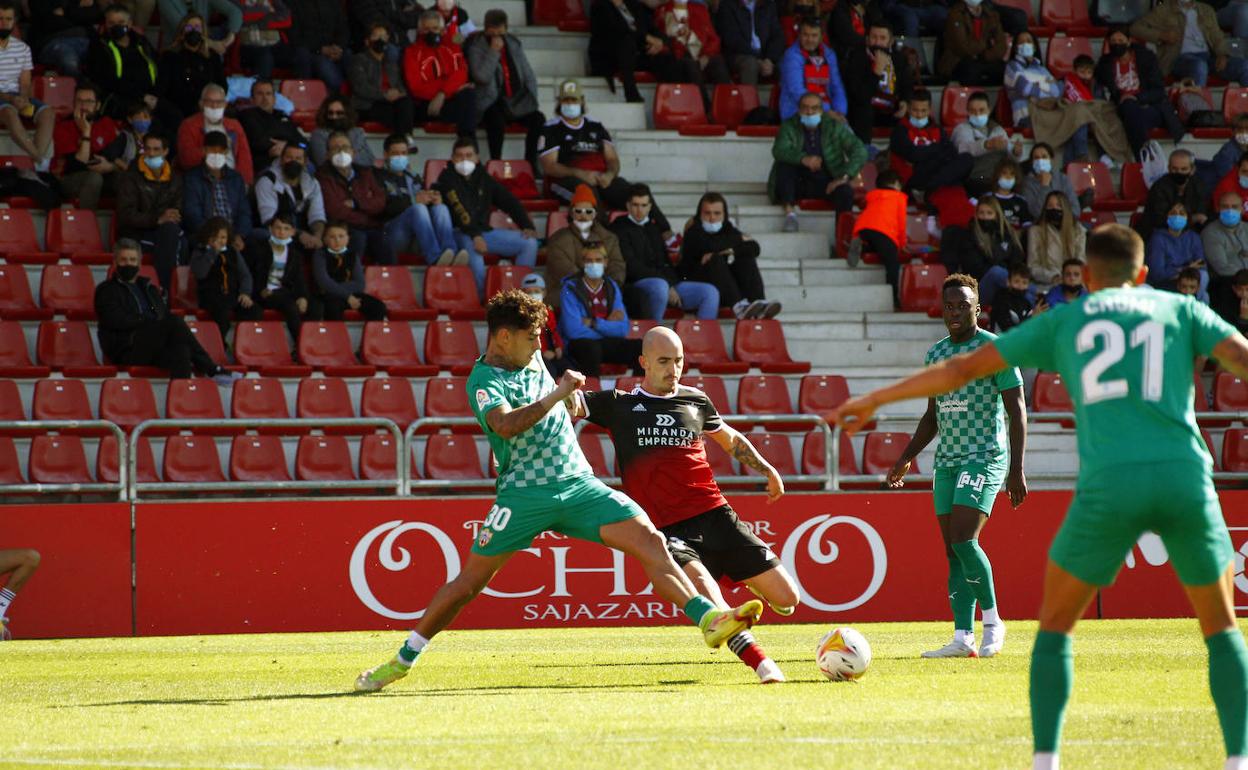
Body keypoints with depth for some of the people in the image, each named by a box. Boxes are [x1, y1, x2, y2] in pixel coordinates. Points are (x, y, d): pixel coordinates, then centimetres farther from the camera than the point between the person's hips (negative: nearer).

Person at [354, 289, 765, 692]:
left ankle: (709, 619, -20)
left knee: (651, 542, -13)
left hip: (578, 485, 6)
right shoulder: (484, 381, -11)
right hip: (524, 494, -6)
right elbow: (505, 424, -32)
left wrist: (571, 399, 12)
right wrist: (558, 394, -27)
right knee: (468, 583, -1)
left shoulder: (532, 361, 12)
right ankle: (402, 660, 13)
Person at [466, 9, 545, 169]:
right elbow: (482, 77, -16)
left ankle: (530, 165, -16)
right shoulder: (476, 47, -1)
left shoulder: (514, 44, 14)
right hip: (491, 102, -5)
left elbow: (529, 76, 18)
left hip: (517, 102, 5)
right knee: (496, 120, -38)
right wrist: (494, 52, -16)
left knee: (538, 118, -23)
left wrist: (532, 100, 6)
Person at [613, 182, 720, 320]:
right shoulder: (620, 229, 3)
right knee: (660, 286, -41)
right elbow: (631, 267, -8)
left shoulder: (654, 228, 25)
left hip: (669, 283, 7)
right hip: (636, 285, -7)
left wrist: (672, 285, -1)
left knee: (710, 292, -12)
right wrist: (668, 287, -13)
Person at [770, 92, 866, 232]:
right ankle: (789, 211, -27)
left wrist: (844, 177, -23)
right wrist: (803, 159, -39)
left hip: (826, 183, -1)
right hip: (798, 183, 1)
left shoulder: (835, 127, 0)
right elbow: (778, 150, -20)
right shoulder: (790, 127, -1)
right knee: (784, 164, -27)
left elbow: (860, 152, -9)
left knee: (846, 191, -31)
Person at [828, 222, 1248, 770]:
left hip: (1109, 482, 0)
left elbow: (962, 369, 23)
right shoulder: (1179, 309, 20)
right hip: (1185, 477, 0)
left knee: (1055, 626, 17)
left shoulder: (1063, 321, 21)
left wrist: (874, 400, 31)